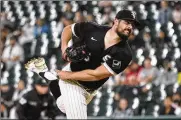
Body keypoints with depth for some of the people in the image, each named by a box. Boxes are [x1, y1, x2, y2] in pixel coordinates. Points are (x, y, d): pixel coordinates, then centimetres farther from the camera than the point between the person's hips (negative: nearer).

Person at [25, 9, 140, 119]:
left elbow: (96, 75, -24)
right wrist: (64, 45, -15)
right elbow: (68, 29, 4)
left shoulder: (124, 54, -23)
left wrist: (69, 75, -19)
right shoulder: (92, 29, -16)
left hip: (87, 90, 2)